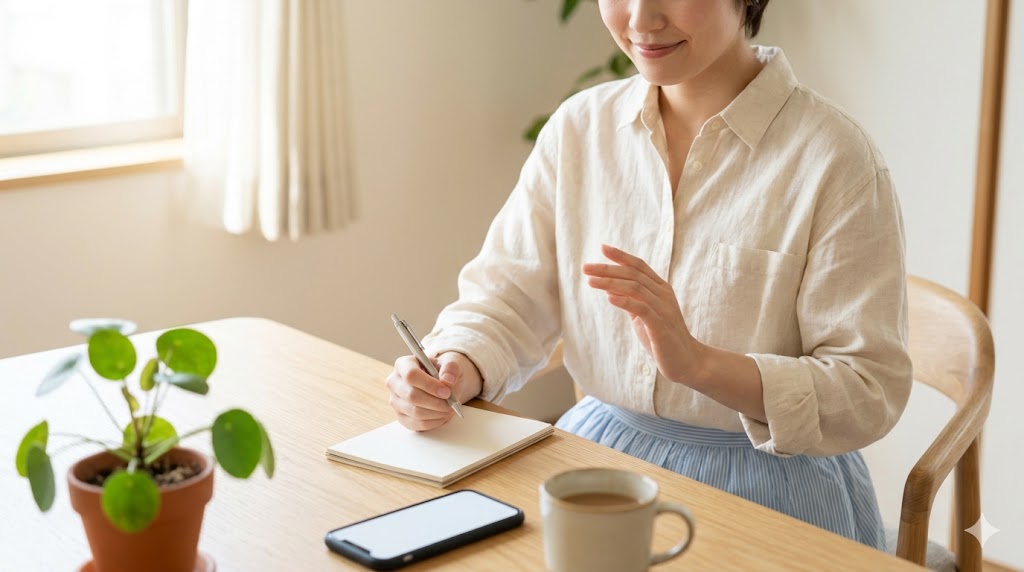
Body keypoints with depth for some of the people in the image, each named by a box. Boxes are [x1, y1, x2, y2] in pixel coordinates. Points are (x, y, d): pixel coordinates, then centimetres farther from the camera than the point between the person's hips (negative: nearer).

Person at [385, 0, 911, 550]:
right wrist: (453, 371, -20)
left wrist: (698, 363, -30)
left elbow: (870, 390, -15)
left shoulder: (834, 158, -12)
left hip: (768, 494, -4)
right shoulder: (579, 126, 4)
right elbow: (508, 297, 3)